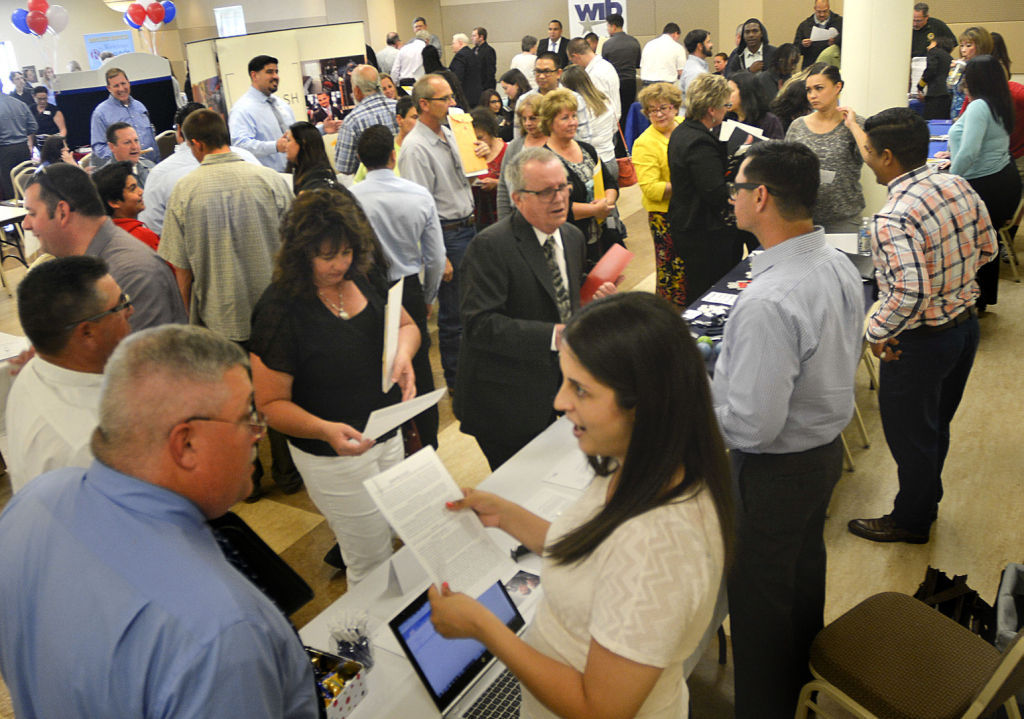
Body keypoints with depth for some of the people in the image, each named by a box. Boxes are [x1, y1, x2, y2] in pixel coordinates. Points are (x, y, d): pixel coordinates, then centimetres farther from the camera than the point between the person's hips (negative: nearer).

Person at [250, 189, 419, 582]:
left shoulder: (365, 276, -4)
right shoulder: (279, 310, -21)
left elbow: (406, 325, 12)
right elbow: (271, 403, -17)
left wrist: (403, 354, -12)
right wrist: (327, 430, -34)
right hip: (333, 455, -6)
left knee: (394, 532, 21)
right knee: (372, 563, 7)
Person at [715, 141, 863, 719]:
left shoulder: (767, 303, -34)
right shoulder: (840, 266, -4)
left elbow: (752, 426, -32)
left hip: (776, 471, -9)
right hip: (828, 447, 9)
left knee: (760, 595, 12)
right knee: (805, 568, 29)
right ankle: (803, 668, 53)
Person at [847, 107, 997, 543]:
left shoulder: (894, 219, -30)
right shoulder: (959, 186, -4)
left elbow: (910, 293, -37)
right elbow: (987, 248, 8)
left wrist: (876, 332, -21)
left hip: (920, 341, -8)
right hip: (966, 324, 8)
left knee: (909, 434, 13)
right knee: (936, 424, 26)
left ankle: (911, 521, 33)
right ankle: (927, 502, 46)